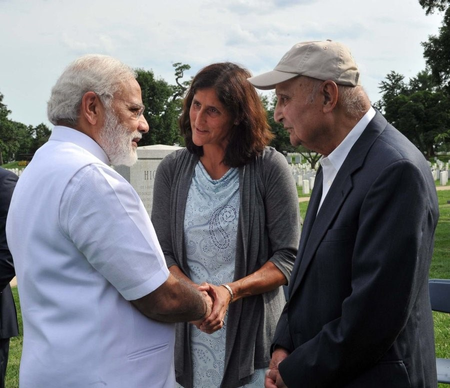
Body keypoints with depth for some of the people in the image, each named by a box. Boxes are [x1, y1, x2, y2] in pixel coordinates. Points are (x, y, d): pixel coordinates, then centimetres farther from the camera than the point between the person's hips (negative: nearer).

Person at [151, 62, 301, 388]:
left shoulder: (270, 167, -8)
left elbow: (289, 257, -7)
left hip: (253, 333, -2)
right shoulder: (172, 170, 1)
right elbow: (162, 252, 1)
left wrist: (230, 291, -20)